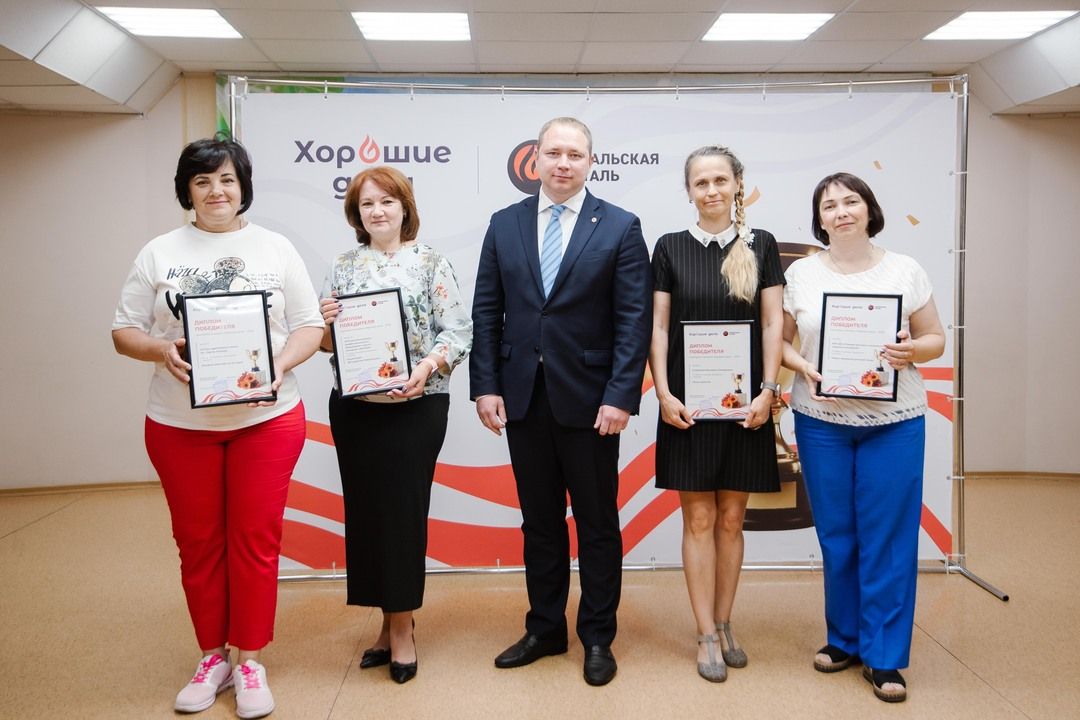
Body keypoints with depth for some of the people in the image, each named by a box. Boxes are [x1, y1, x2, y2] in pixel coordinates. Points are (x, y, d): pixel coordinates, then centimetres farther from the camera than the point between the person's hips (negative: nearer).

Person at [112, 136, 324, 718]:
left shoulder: (275, 249, 4)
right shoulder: (159, 253, 6)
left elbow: (310, 325, 3)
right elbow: (124, 330, 5)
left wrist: (282, 364, -16)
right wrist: (160, 350, -16)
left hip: (266, 419, -1)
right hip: (180, 423, 1)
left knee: (254, 540, 2)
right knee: (198, 543, 10)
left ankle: (249, 661, 17)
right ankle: (212, 657, 26)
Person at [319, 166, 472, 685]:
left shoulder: (431, 263, -1)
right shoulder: (343, 266, 9)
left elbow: (458, 331, -6)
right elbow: (327, 342, 12)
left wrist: (427, 367, -21)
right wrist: (325, 323, -9)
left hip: (414, 406, -4)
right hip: (353, 407, 4)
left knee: (403, 510, -1)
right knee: (365, 509, 8)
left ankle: (401, 626, 16)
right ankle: (391, 620, 25)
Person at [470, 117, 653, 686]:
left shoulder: (619, 228, -3)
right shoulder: (505, 224, 7)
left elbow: (634, 320, -7)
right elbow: (486, 311, 5)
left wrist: (621, 396, -14)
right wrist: (485, 386, -2)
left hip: (589, 400, -3)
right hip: (522, 398, 3)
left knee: (597, 524, 9)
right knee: (539, 521, 14)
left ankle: (597, 638, 24)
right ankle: (545, 629, 30)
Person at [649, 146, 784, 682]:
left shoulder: (760, 245, 4)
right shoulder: (671, 247, 2)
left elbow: (773, 323, 2)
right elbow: (658, 327, 1)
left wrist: (768, 390, -7)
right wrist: (663, 392, -8)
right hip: (688, 402, -1)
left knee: (731, 519, 9)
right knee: (698, 520, 3)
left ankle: (724, 625, 22)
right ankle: (707, 636, 11)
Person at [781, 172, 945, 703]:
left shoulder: (905, 270, 2)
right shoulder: (802, 273, 3)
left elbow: (935, 339, 5)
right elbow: (780, 339, 6)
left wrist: (912, 351, -16)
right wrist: (805, 369, -13)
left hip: (894, 421, -1)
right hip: (821, 420, 1)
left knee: (888, 538, 0)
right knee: (836, 535, 8)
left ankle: (884, 657, 12)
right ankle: (844, 639, 26)